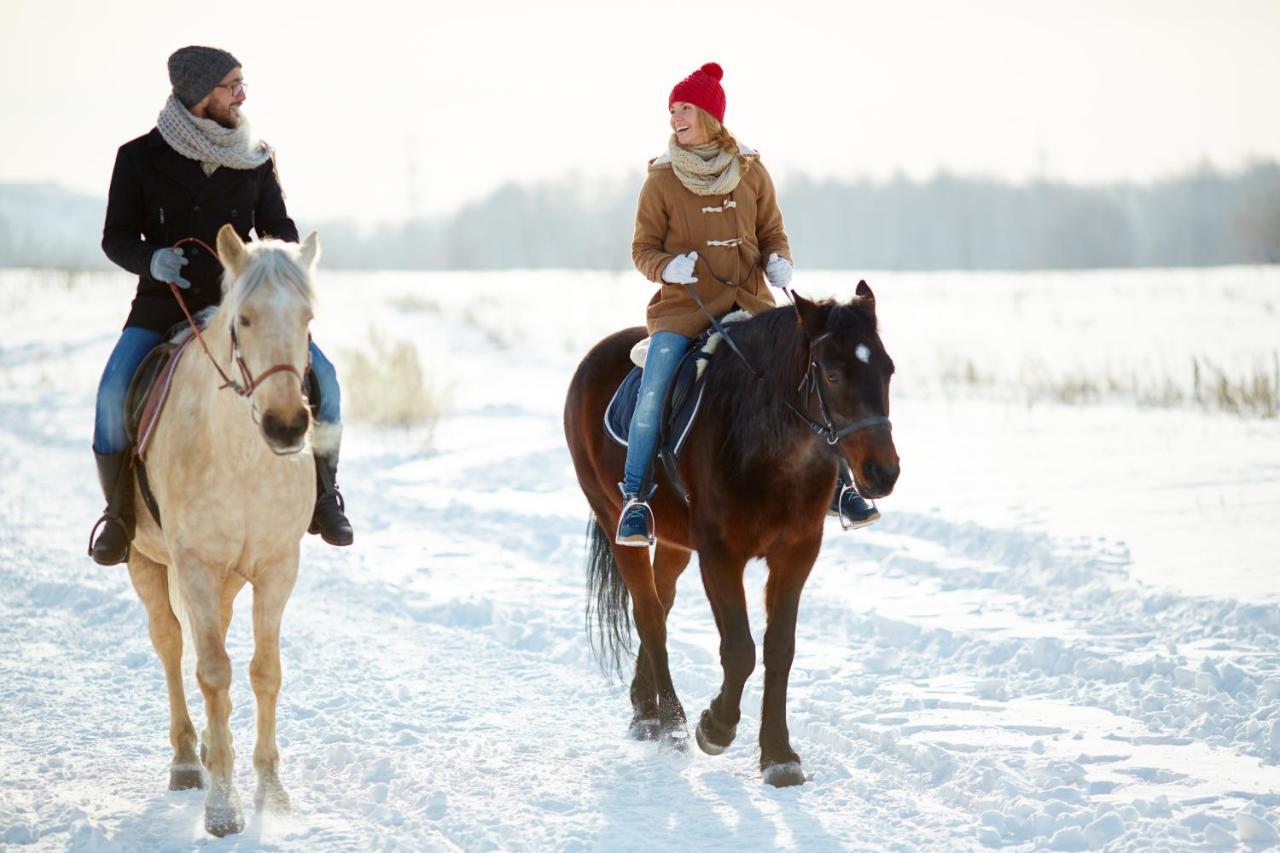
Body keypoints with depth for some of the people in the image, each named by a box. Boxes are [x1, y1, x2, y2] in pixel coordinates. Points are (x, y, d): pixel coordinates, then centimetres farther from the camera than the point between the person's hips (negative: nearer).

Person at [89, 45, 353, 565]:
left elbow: (278, 227, 9)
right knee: (115, 390, -27)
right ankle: (118, 511, -8)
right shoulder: (140, 157, -2)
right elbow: (116, 237, 1)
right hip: (163, 305, -2)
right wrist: (152, 259, -21)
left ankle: (322, 494, 2)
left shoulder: (256, 158, 5)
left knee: (319, 375, -17)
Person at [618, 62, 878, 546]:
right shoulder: (661, 181, -1)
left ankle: (833, 483, 3)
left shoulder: (751, 173, 4)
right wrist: (667, 267, -19)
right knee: (653, 391, -23)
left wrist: (779, 261, -8)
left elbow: (772, 232, 14)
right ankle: (634, 500, -13)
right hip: (683, 306, -2)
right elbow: (643, 248, 3)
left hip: (749, 300, 2)